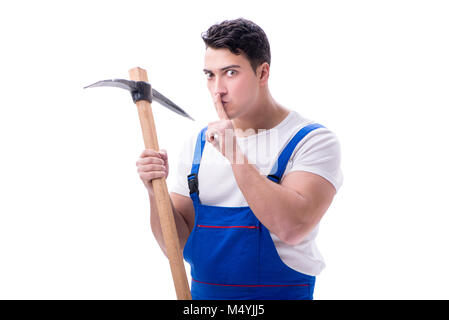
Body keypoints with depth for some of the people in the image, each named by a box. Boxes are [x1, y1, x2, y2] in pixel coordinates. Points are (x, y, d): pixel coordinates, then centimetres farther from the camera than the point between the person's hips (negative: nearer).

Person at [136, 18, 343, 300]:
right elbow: (176, 245, 3)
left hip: (281, 292, -3)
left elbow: (292, 228, -24)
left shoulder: (312, 140, -9)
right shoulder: (198, 144, 4)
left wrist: (235, 155, -24)